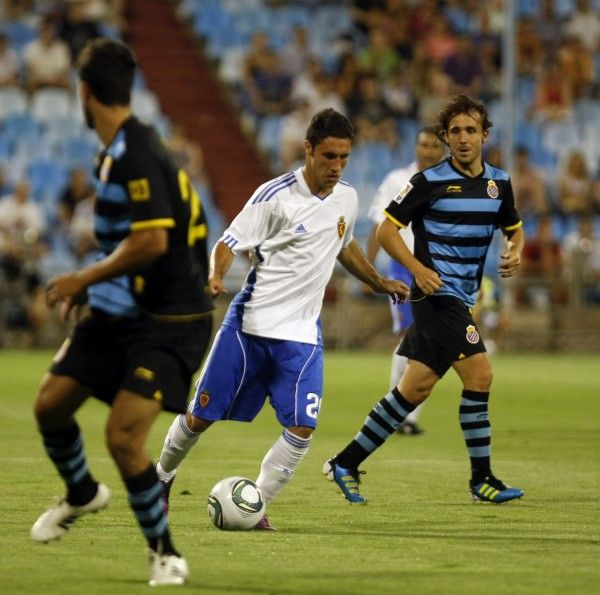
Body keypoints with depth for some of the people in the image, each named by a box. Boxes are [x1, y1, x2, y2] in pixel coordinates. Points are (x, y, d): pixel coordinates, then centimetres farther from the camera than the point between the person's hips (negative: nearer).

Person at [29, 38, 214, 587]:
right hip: (119, 314, 9)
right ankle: (82, 495, 36)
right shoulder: (119, 150, 10)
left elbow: (151, 240, -28)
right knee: (51, 404, 9)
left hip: (169, 322, -9)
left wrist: (85, 278, -17)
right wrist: (92, 284, 17)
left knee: (123, 436, -18)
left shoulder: (136, 154, -21)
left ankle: (165, 553, 0)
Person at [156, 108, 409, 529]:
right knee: (201, 417, 3)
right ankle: (163, 475, 31)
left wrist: (381, 283, 30)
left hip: (302, 334, 4)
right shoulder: (276, 195, -11)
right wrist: (217, 276, -30)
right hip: (250, 324, -4)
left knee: (302, 429, -13)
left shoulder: (347, 200, 7)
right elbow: (230, 242, -11)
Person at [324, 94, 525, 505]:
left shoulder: (499, 183, 10)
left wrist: (515, 252, 1)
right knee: (479, 375, -14)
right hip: (439, 294, -7)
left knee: (416, 388, 5)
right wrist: (418, 268, -18)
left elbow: (515, 228, 24)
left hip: (462, 299, 7)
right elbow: (386, 228, -6)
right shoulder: (430, 182, -8)